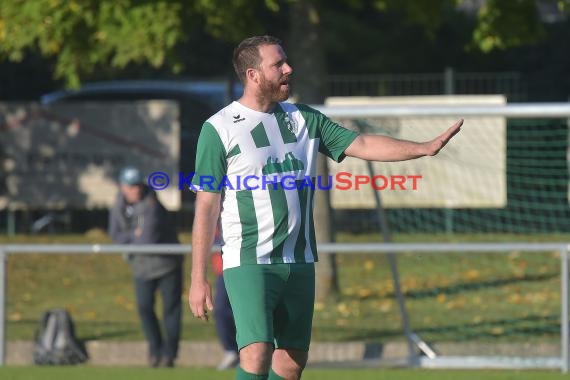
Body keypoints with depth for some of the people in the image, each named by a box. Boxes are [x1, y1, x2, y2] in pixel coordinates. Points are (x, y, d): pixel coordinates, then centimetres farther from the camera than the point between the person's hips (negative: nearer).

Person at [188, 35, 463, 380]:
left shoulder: (304, 119, 11)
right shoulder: (219, 129, -5)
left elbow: (362, 145, 6)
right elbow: (207, 208, -5)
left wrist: (426, 148, -8)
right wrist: (198, 279, -8)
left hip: (299, 261, 6)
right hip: (249, 263, -6)